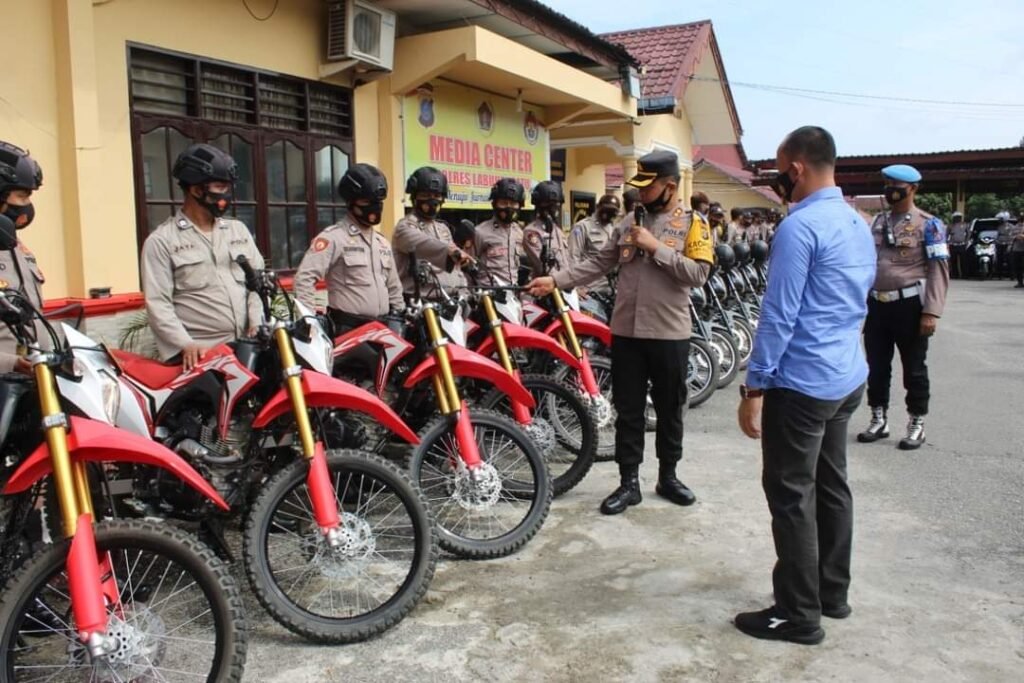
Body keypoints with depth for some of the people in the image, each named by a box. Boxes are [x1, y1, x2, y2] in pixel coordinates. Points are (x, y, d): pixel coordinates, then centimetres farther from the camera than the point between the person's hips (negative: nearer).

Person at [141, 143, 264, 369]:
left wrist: (257, 323, -2)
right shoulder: (161, 240, 2)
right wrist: (185, 345, -16)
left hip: (246, 347, 4)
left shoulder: (238, 230, 17)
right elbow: (158, 304, -4)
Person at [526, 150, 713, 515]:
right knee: (628, 410, 8)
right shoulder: (630, 220, 9)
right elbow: (598, 263, 7)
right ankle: (629, 482, 18)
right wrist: (555, 280, -2)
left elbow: (698, 273, -15)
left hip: (670, 334, -3)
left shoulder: (693, 223, -3)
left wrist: (655, 248, -17)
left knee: (669, 409, 11)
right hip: (626, 331, 3)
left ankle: (668, 476, 28)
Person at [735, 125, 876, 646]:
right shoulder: (858, 224, 12)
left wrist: (754, 388, -15)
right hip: (848, 378, 9)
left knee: (792, 496, 0)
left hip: (802, 383, -9)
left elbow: (778, 316, -20)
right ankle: (833, 592, 30)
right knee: (831, 485, 17)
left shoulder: (799, 227, -17)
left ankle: (799, 616, 9)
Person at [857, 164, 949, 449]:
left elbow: (939, 270, -10)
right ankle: (879, 420, 25)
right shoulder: (878, 221, 11)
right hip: (877, 305, 5)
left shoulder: (928, 225, -5)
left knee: (914, 369, 6)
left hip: (909, 305, -5)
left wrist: (931, 312, -18)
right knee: (876, 367, 11)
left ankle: (916, 425, 18)